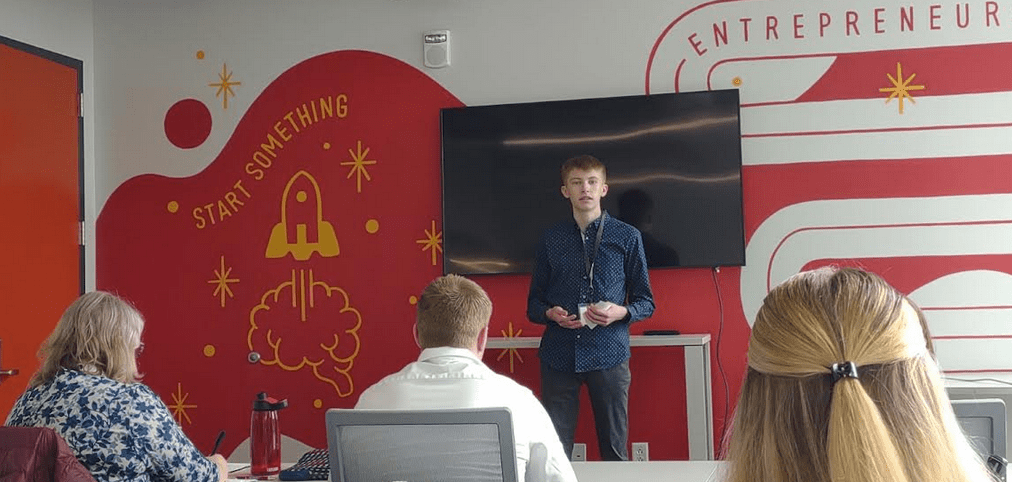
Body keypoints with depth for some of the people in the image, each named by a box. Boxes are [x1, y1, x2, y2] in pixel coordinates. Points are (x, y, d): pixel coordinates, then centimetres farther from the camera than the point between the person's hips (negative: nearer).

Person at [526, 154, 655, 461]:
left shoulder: (627, 237, 6)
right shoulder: (551, 240, 10)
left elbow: (646, 302, 8)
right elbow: (533, 303, 13)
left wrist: (621, 312, -13)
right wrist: (551, 314, -9)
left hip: (609, 354, -1)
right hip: (558, 355, 1)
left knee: (615, 448, 7)